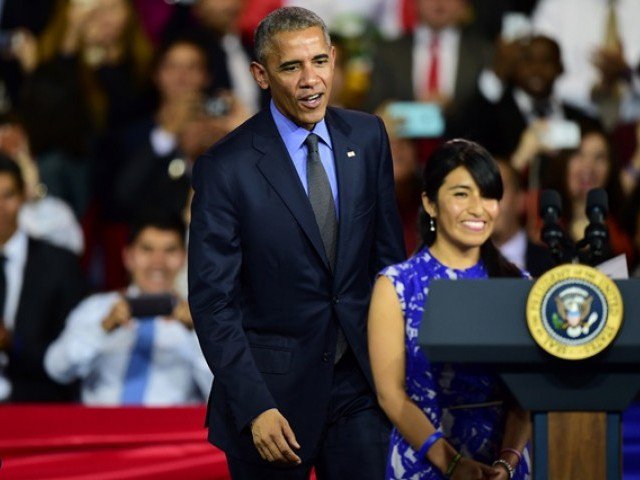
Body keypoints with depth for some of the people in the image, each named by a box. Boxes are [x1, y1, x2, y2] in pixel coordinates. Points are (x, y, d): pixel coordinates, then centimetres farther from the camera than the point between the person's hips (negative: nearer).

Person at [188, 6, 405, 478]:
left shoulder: (367, 137, 3)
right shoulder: (225, 168, -11)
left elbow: (388, 249, 11)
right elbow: (212, 301, -11)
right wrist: (254, 408, -17)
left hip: (360, 383, 3)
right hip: (275, 386, -3)